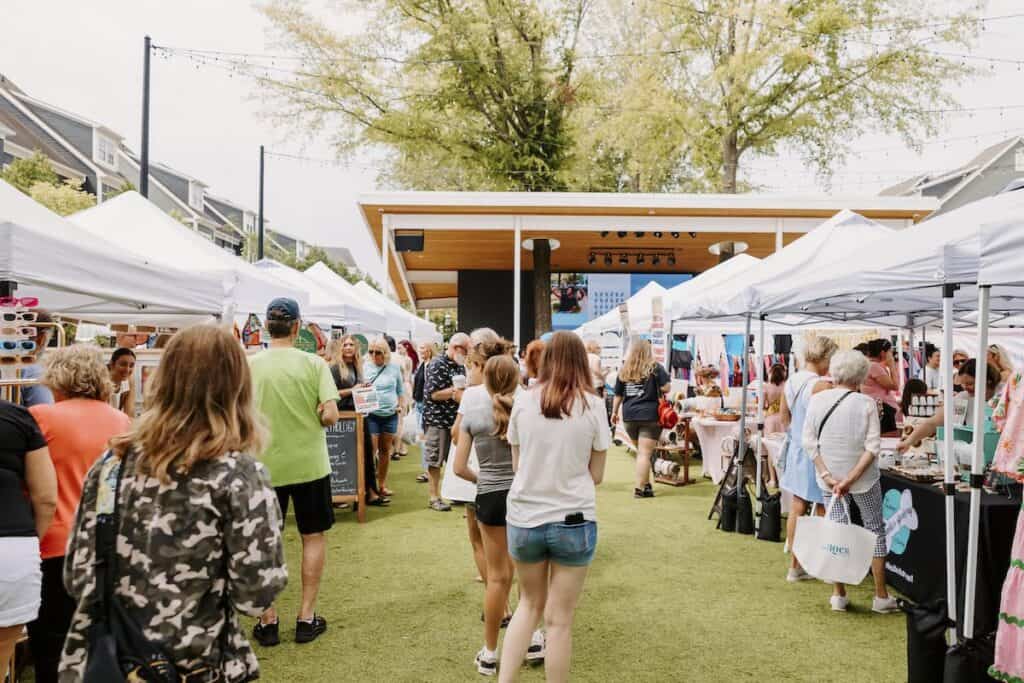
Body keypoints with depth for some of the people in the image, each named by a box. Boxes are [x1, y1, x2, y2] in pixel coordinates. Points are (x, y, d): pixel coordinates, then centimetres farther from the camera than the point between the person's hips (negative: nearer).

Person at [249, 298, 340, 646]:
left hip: (264, 466, 1)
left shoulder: (249, 365, -7)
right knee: (314, 537, 14)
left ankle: (268, 621, 20)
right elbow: (330, 415, -15)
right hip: (308, 464, -1)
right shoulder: (313, 363, -10)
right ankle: (306, 617, 19)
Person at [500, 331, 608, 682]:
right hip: (573, 521, -2)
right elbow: (596, 475, 1)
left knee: (530, 603, 24)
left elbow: (517, 465, 6)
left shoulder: (523, 401, -2)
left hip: (523, 519, 2)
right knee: (559, 618, 11)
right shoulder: (593, 406, -6)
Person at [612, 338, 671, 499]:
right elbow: (665, 388, -10)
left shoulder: (624, 370, 8)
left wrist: (614, 412, 22)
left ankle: (645, 483, 23)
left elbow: (618, 394, 11)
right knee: (645, 453, -5)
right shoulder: (655, 367, -3)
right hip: (650, 415, -4)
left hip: (629, 416, 4)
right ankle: (640, 488, -7)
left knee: (640, 451, 19)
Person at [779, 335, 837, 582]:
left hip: (796, 450, 7)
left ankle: (796, 566, 20)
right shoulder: (822, 385, -19)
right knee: (824, 512, 5)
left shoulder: (790, 381, 5)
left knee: (797, 508, 12)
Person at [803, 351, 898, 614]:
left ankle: (839, 595, 15)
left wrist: (827, 476, -8)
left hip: (829, 477, 2)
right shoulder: (866, 403, -11)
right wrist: (851, 478, -13)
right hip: (864, 478, -2)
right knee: (875, 530, 13)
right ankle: (881, 597, 19)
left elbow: (809, 442, -6)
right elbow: (873, 446, -15)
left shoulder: (817, 400, -5)